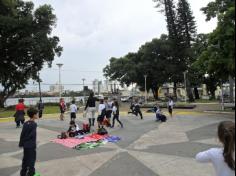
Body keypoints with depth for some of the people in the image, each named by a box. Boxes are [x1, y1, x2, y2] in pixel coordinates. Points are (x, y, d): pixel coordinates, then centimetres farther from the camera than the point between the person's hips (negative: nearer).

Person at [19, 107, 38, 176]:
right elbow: (32, 135, -22)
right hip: (31, 145, -7)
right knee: (32, 159, 6)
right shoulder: (34, 124, -17)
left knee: (25, 159, 18)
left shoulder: (26, 123, 3)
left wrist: (21, 143, 14)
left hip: (25, 145, 7)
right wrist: (34, 145, -15)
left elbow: (22, 134, 6)